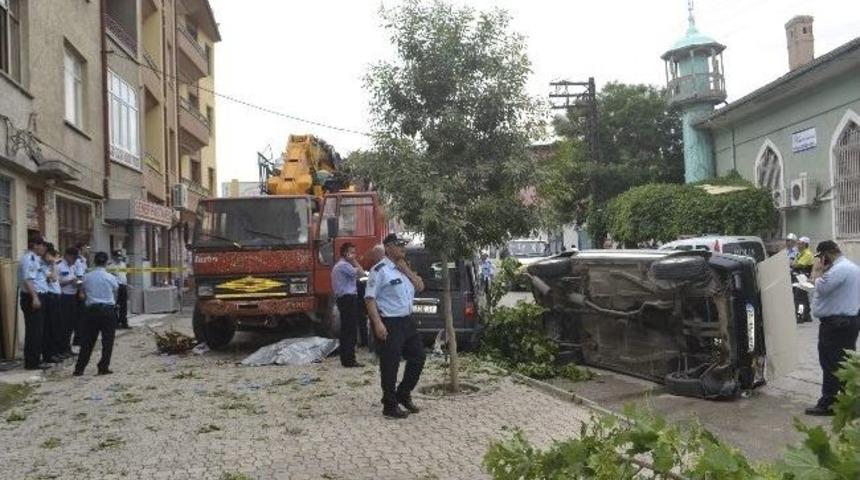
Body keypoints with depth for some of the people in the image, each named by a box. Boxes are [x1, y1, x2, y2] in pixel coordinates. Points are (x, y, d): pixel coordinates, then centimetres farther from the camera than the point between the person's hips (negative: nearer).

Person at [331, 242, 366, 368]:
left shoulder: (338, 265, 22)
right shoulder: (344, 265, -12)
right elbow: (361, 272, -19)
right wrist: (354, 261, -8)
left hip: (342, 299, 11)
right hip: (349, 298, -11)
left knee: (345, 329, 12)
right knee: (351, 330, -10)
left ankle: (345, 359, 16)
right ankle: (349, 360, -11)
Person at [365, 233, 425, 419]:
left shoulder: (403, 268, 13)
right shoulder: (381, 270, -12)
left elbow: (420, 287, 6)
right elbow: (369, 298, -16)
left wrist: (406, 269, -4)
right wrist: (377, 323, -23)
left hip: (408, 320, 9)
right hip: (389, 323, -8)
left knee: (418, 357, 15)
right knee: (390, 365, -1)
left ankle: (403, 394, 31)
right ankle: (390, 405, 12)